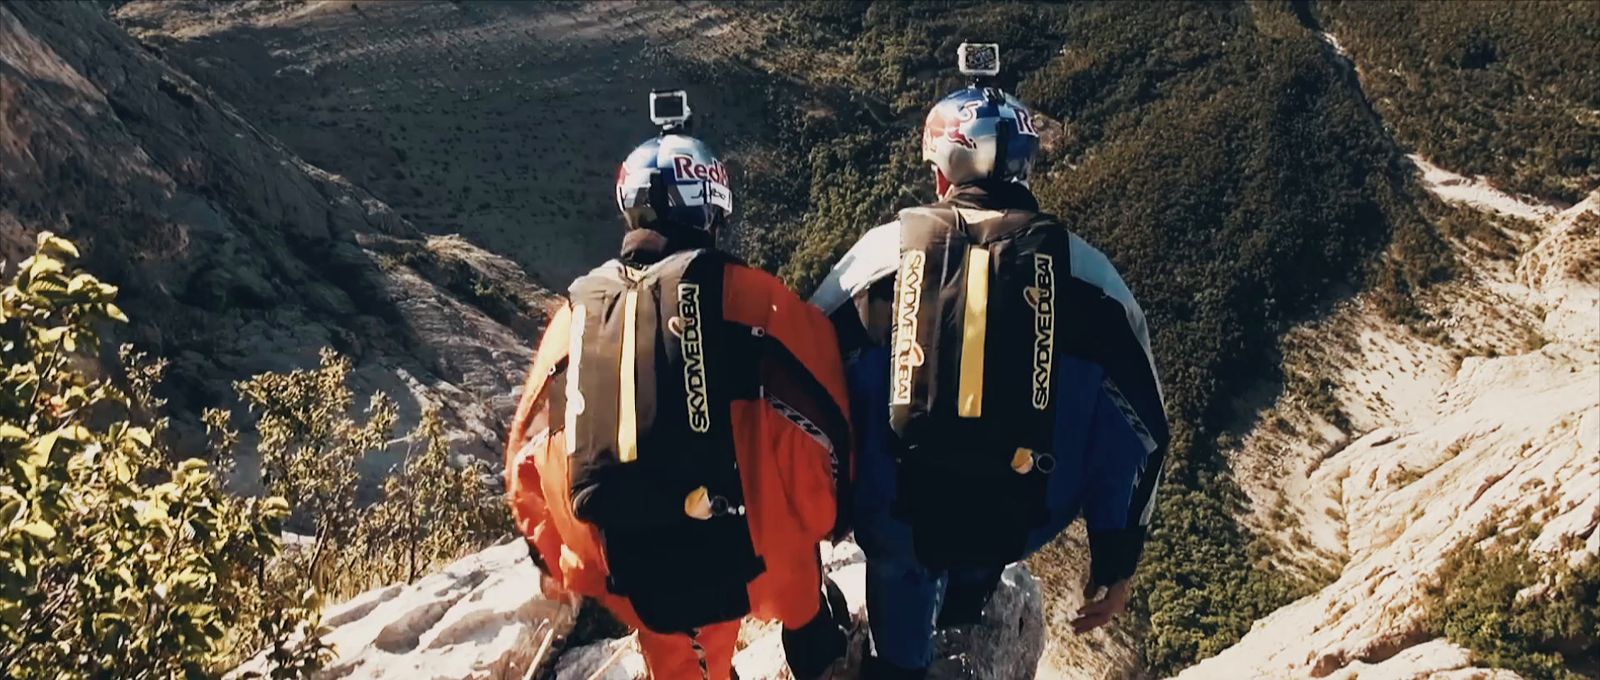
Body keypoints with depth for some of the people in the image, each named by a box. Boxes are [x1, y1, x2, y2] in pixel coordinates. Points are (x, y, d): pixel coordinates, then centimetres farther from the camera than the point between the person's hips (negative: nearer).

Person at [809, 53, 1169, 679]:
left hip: (895, 518, 0)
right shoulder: (1086, 272, -5)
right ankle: (965, 601, 55)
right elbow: (1137, 430, -2)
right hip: (1019, 530, 1)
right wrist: (1117, 558, 8)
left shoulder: (882, 251, -6)